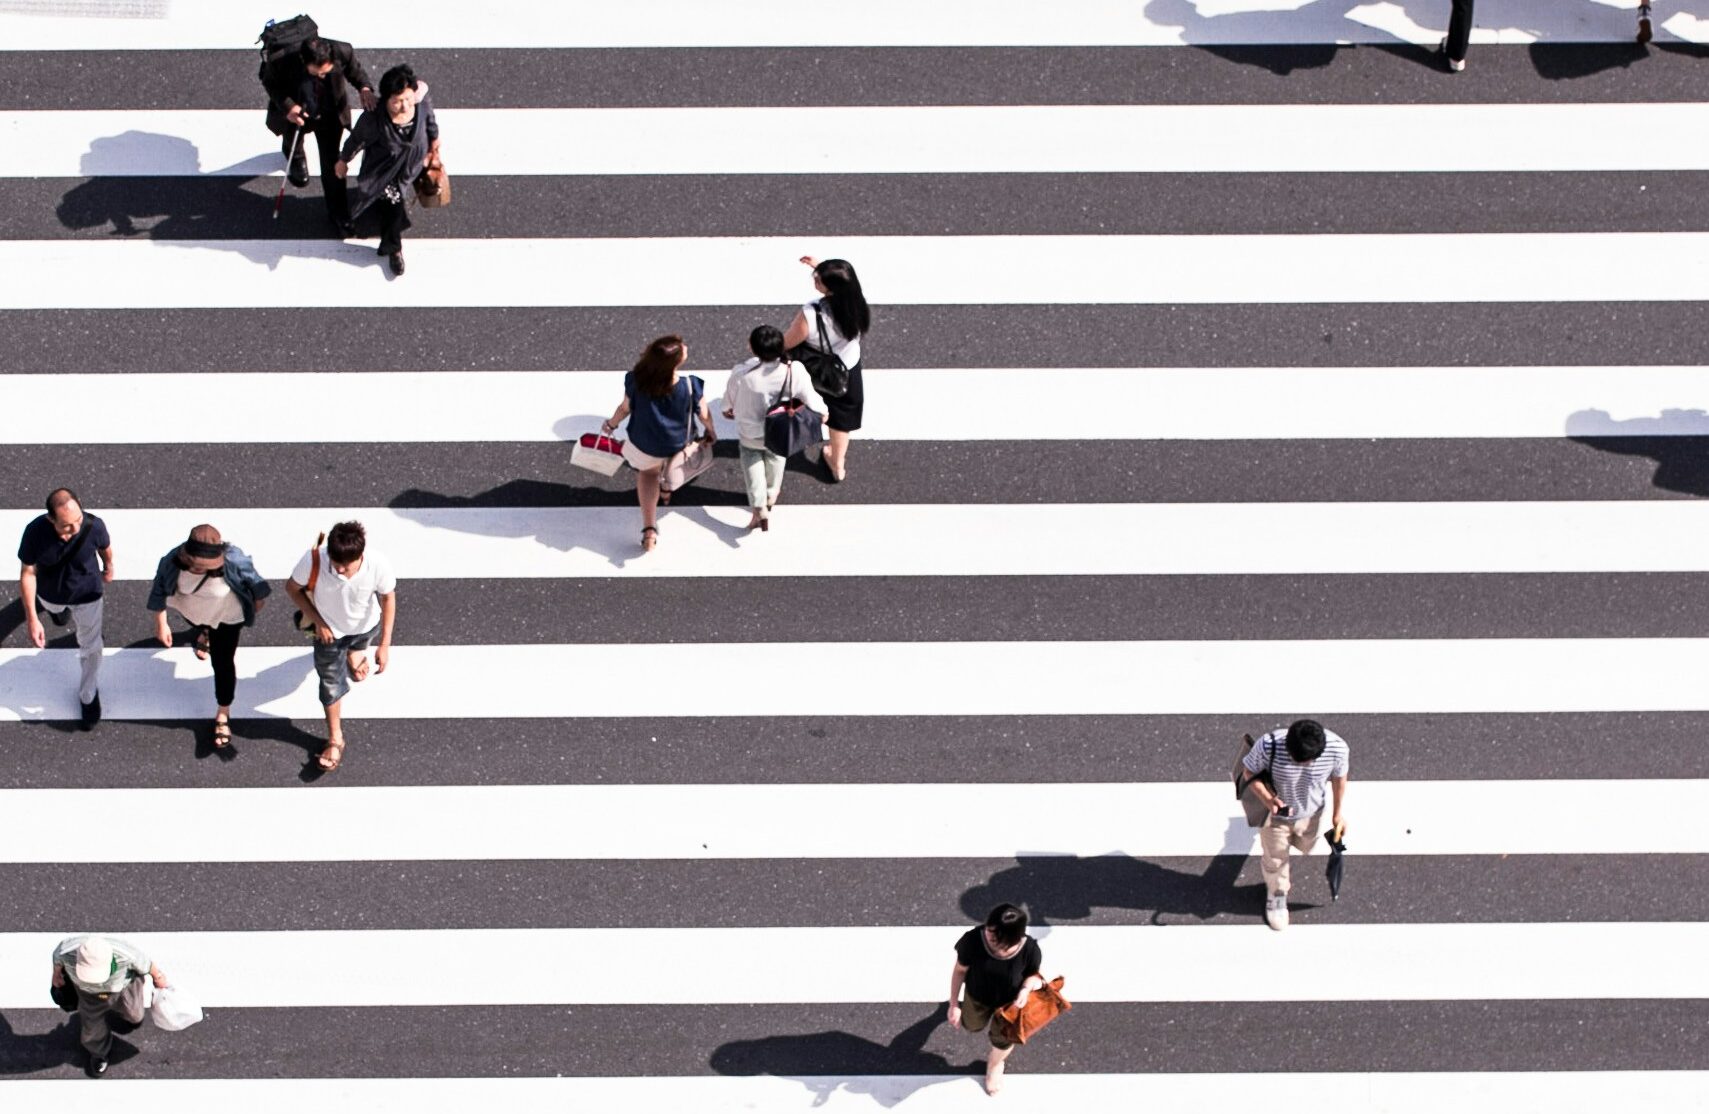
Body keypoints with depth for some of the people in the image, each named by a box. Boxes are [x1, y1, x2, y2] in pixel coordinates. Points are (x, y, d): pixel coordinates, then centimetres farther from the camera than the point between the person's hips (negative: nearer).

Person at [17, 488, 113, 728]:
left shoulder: (94, 526, -37)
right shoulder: (35, 532, -39)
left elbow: (105, 547, -11)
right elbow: (28, 573, -25)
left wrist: (109, 568, 10)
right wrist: (31, 618, -25)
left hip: (87, 594, -1)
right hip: (51, 595, 1)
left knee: (90, 647, 18)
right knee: (57, 612, 37)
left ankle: (89, 695, 43)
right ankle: (62, 613, 75)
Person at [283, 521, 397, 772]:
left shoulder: (378, 566, -40)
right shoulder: (313, 560, -40)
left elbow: (388, 598, -19)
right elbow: (292, 588, -18)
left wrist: (385, 645, -16)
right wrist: (318, 621, -18)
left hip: (365, 627, 1)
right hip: (329, 630, -1)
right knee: (331, 684, 11)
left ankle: (354, 651, 74)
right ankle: (335, 740, 35)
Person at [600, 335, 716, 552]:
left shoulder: (635, 381, -31)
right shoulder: (691, 387, -33)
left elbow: (625, 408, -12)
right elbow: (704, 415, -15)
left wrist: (612, 424, 11)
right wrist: (711, 432, 9)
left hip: (643, 445, 0)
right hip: (677, 445, 0)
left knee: (648, 473, 29)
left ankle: (649, 529, 20)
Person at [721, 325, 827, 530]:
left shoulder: (741, 373, -35)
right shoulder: (794, 371, -33)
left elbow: (730, 397, -12)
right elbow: (810, 397, -16)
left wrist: (728, 409, 13)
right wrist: (822, 411, 8)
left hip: (750, 433, -2)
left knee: (752, 461, 28)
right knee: (775, 458, 33)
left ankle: (759, 509, 19)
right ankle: (771, 496, 57)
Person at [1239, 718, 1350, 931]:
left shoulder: (1337, 748, -34)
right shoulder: (1268, 746, -41)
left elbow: (1339, 778, -11)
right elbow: (1250, 772, -19)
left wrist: (1337, 814, 2)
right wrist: (1267, 799, -37)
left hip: (1310, 815, 2)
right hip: (1275, 814, -2)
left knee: (1305, 846, 33)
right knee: (1275, 860, 21)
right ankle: (1277, 895, 53)